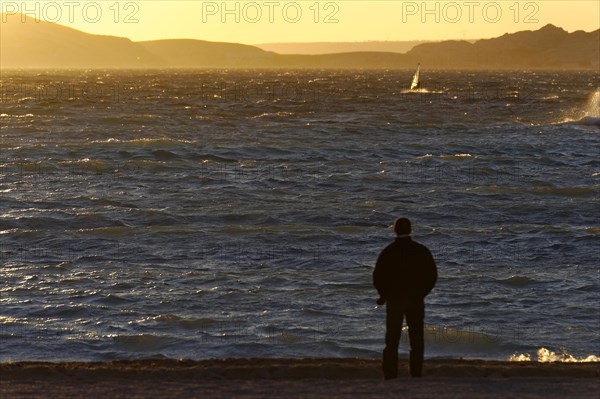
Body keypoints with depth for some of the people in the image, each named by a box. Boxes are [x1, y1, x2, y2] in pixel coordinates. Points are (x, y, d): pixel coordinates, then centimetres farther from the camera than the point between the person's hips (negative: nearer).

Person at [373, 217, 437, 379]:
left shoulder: (388, 252, -5)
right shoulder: (422, 251, -2)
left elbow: (378, 277, -4)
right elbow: (432, 275, 2)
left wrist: (383, 295, 11)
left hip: (394, 300, -1)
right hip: (416, 301, 1)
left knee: (392, 340, 4)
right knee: (416, 340, 8)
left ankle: (390, 373, 0)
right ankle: (416, 372, 5)